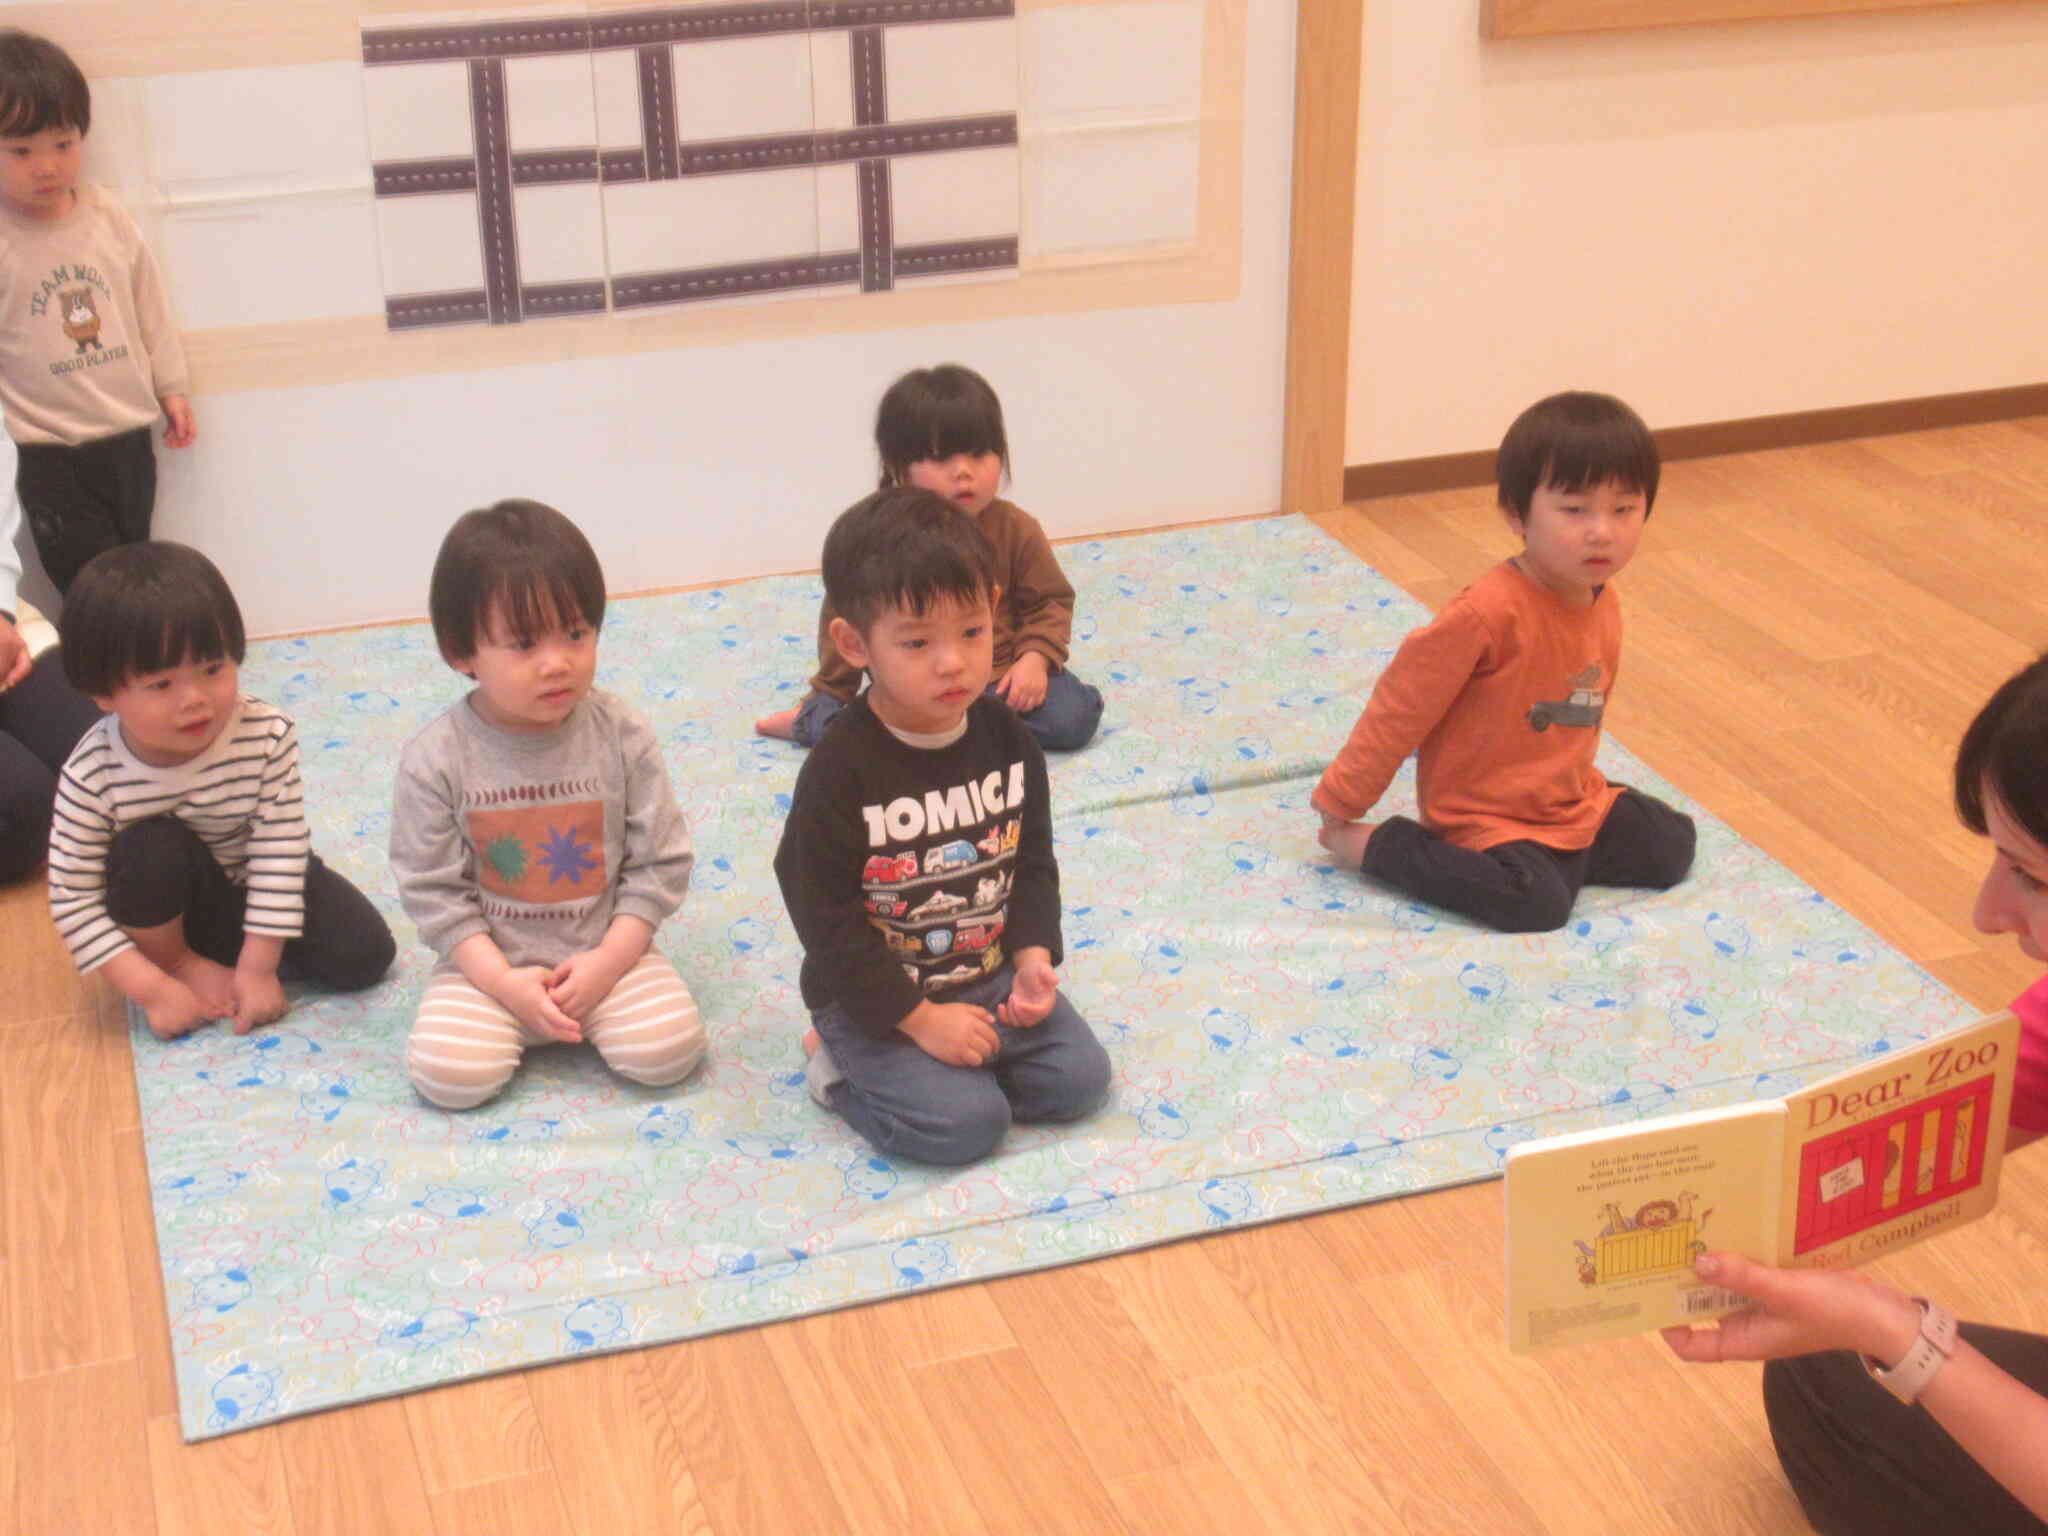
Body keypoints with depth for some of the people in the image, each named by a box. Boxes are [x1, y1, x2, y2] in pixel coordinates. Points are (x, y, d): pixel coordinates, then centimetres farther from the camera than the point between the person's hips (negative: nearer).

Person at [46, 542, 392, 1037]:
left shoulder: (268, 735, -28)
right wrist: (151, 987, -27)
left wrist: (257, 967, -24)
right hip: (169, 901, -1)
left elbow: (279, 851, -24)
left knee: (364, 955, -12)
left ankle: (223, 941, 7)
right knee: (152, 846, -33)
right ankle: (174, 958, -6)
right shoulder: (92, 776, -29)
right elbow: (73, 899, -24)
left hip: (252, 882, 1)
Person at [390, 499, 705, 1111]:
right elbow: (431, 887, -8)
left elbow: (660, 862, -5)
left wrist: (608, 961, -14)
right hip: (491, 962, 0)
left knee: (668, 1049, -22)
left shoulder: (621, 737, -10)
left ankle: (589, 1008, 9)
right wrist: (504, 982, -16)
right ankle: (514, 1019, 9)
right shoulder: (436, 759, -13)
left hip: (606, 951, 0)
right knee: (448, 1074, -22)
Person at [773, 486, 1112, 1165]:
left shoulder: (1008, 739, -4)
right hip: (876, 998, -6)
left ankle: (899, 1071, 10)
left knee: (1080, 1076, -5)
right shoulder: (839, 772, -21)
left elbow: (1032, 860, 8)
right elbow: (827, 920, -18)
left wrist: (1033, 954, -9)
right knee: (965, 1122, -20)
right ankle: (844, 1067, 6)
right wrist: (918, 1020, -18)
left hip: (990, 976, 6)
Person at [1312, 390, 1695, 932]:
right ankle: (1375, 845, -11)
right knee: (1537, 903, -27)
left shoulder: (1604, 603, -2)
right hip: (1482, 814, -8)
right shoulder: (1488, 613, -28)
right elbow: (1404, 702, -19)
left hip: (1574, 802, 8)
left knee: (1672, 847, 6)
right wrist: (1341, 800, -13)